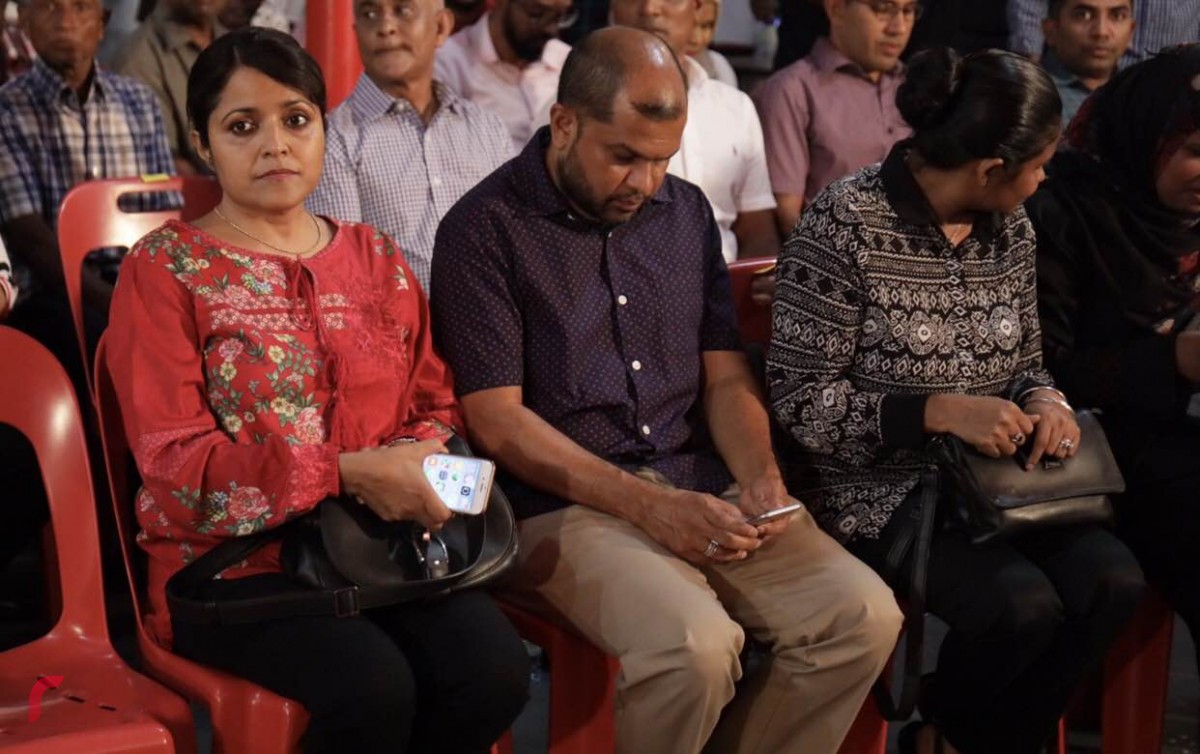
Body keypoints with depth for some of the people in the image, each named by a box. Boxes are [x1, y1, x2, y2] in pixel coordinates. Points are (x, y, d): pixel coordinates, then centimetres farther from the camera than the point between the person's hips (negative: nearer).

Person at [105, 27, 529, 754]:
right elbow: (173, 457, -10)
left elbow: (437, 405, 16)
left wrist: (414, 470, -10)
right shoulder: (164, 267, -1)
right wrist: (351, 472, -19)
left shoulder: (377, 257, 15)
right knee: (374, 688, -32)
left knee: (495, 669, -24)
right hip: (233, 558, -4)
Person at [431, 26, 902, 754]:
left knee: (864, 614, -15)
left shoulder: (686, 211, 13)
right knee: (697, 645, -32)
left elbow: (725, 375, 15)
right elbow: (497, 420, -11)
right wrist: (646, 505, -18)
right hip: (566, 504, -6)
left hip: (703, 488, 6)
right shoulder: (486, 228, -6)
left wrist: (760, 476, -6)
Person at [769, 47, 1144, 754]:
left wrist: (1046, 401, -9)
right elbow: (801, 401, -15)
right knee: (1022, 604, -27)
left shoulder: (1011, 228, 6)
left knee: (1111, 580, -18)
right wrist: (940, 410, -25)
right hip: (877, 486, -7)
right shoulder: (847, 225, -15)